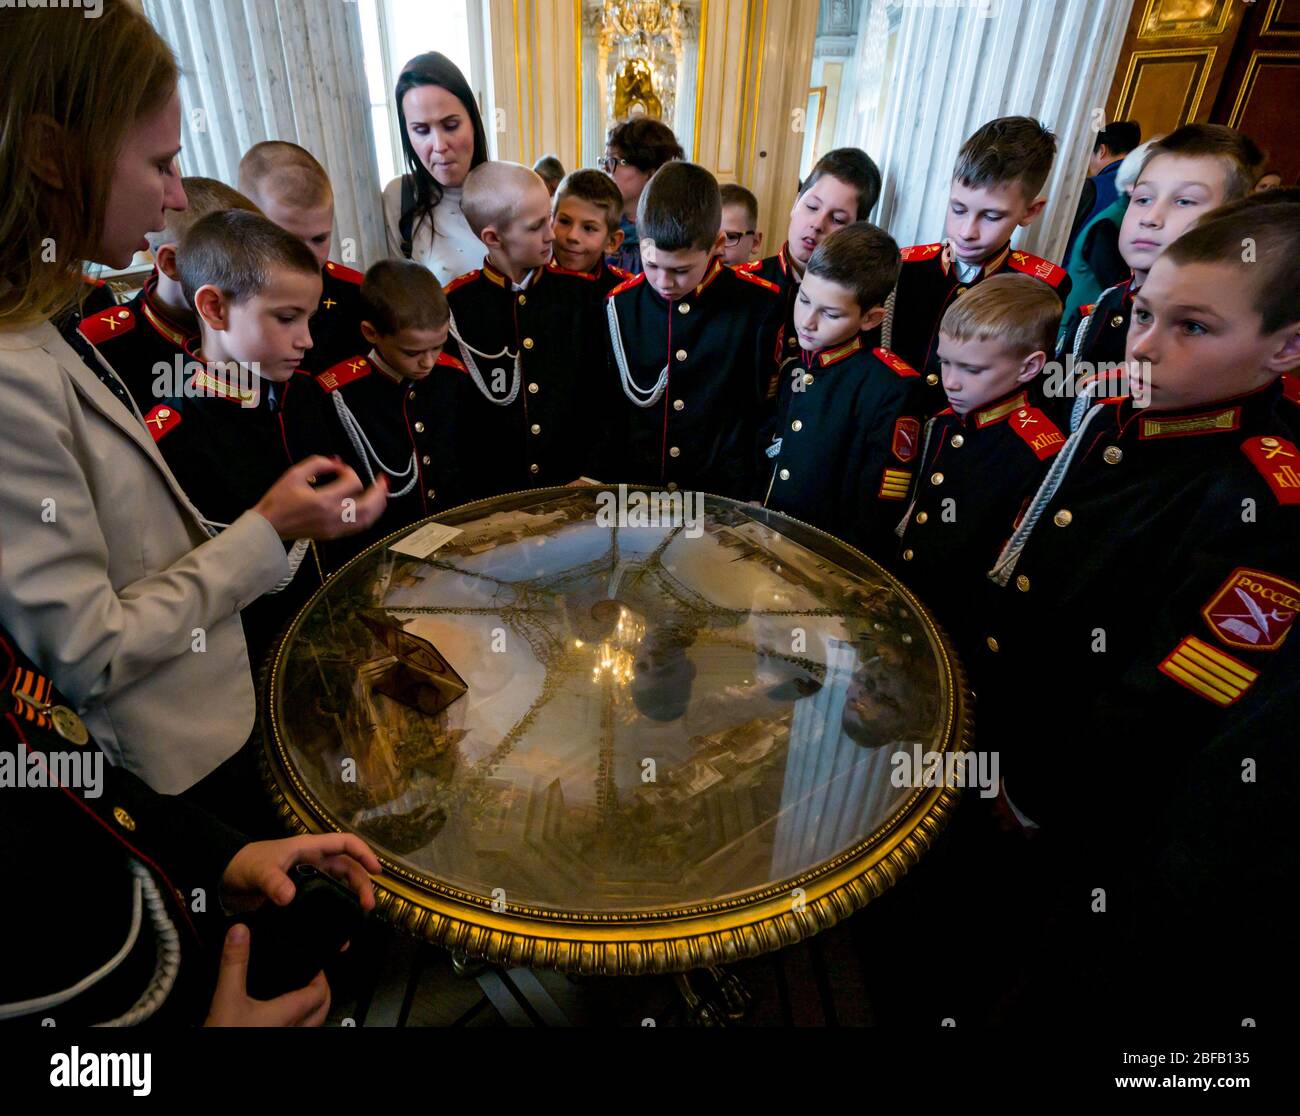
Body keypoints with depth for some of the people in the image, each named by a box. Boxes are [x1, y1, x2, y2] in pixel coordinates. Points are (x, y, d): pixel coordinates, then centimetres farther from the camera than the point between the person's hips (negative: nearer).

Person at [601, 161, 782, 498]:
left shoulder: (758, 305, -10)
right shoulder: (620, 305, -4)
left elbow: (767, 412, -4)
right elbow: (610, 415, 3)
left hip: (723, 496, -1)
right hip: (634, 494, 2)